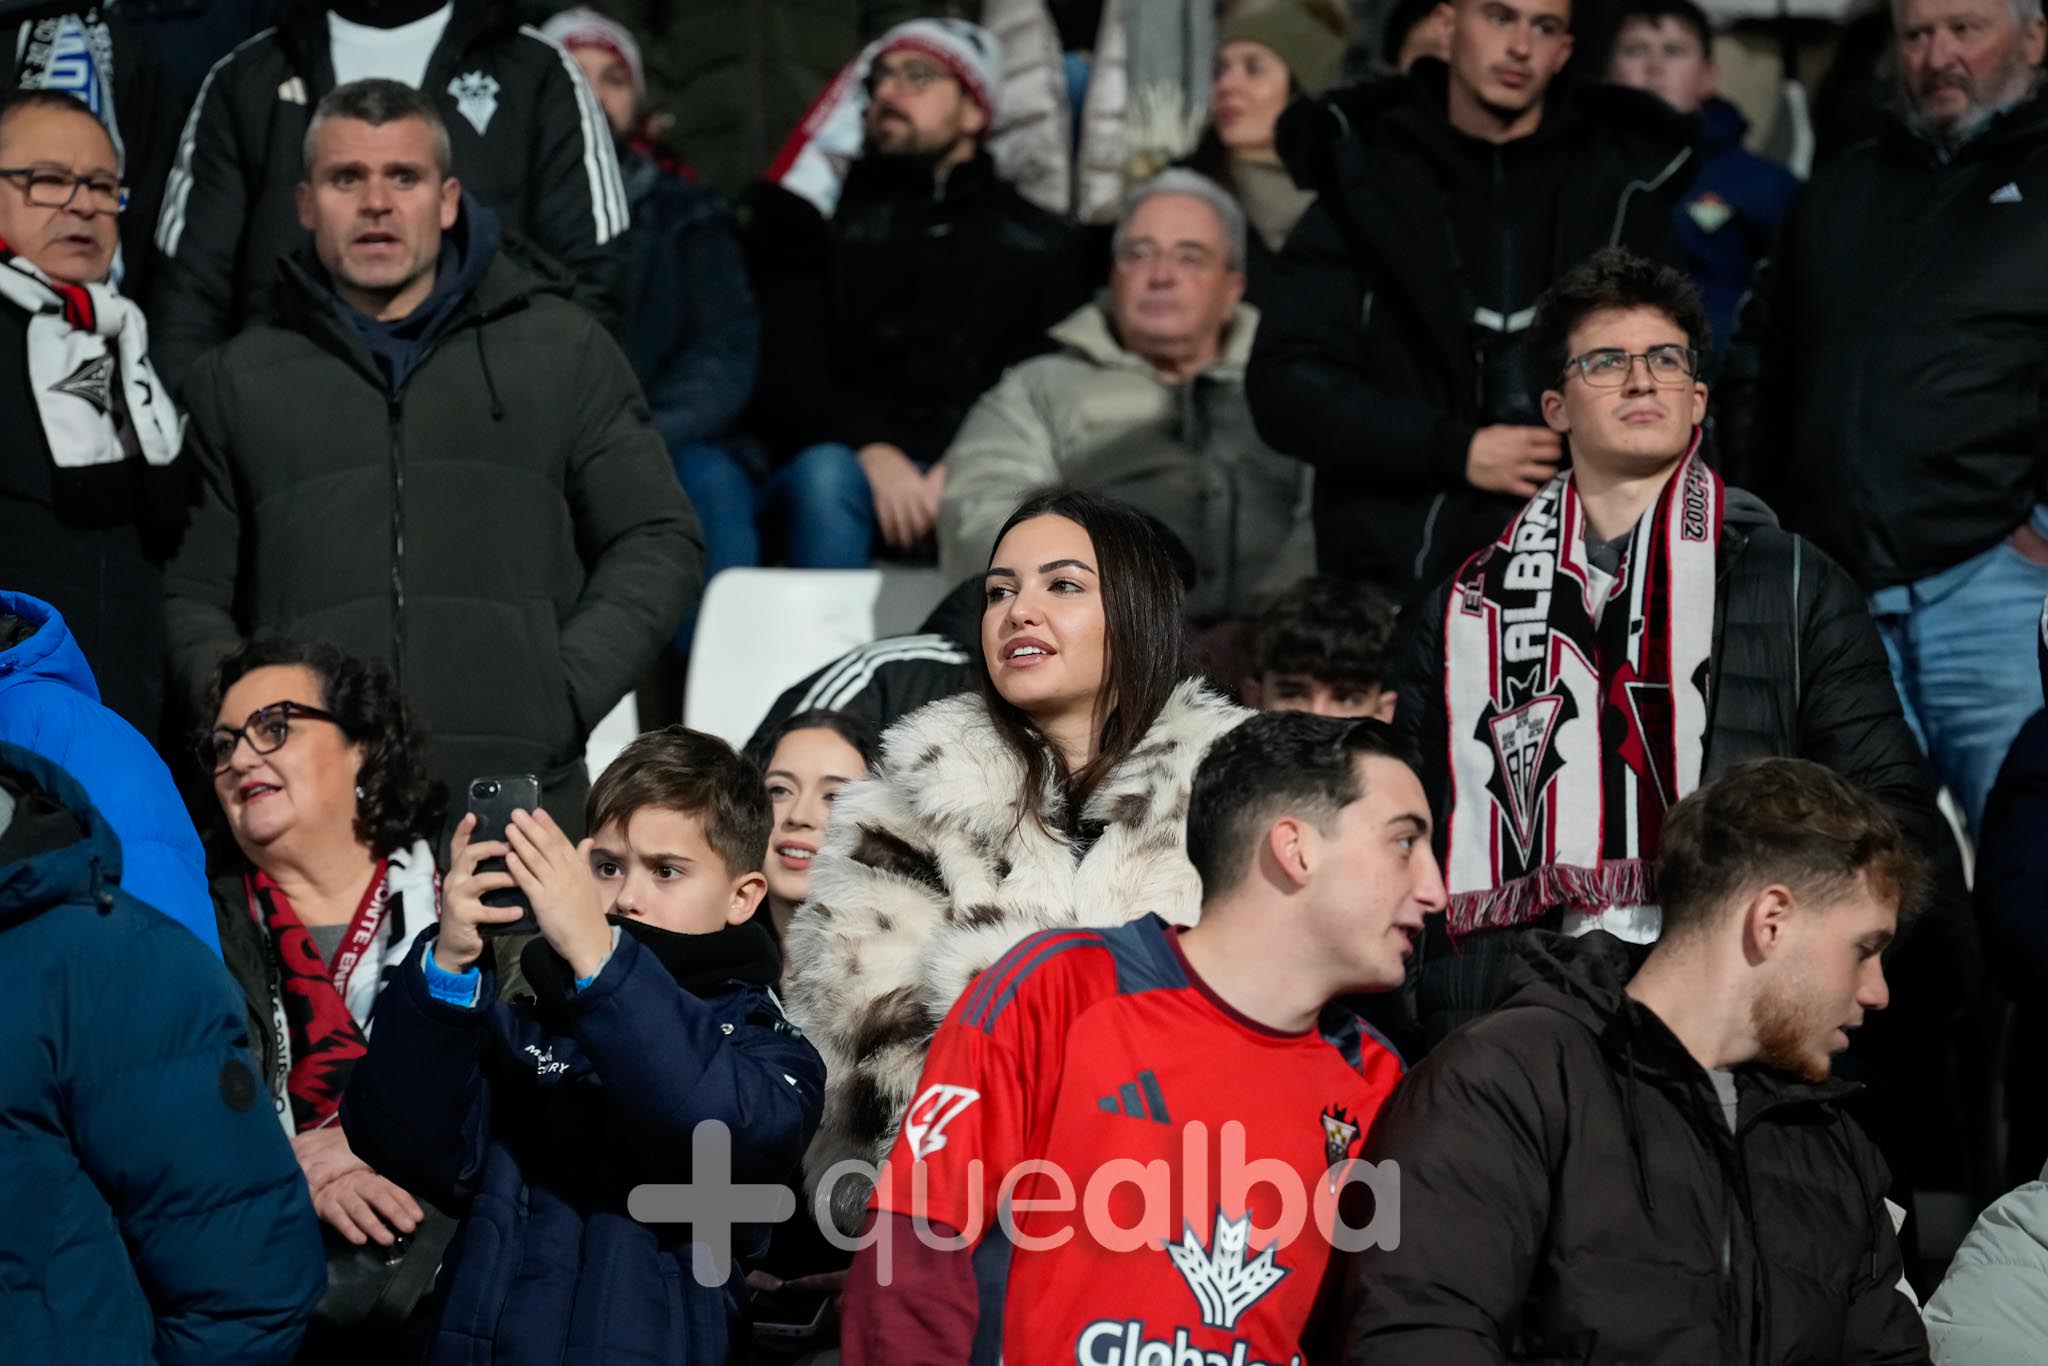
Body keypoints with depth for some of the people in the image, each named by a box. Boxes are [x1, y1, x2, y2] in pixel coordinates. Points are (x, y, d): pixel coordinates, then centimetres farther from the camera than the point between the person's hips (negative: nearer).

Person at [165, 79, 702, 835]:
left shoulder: (563, 350, 16)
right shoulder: (238, 381, 19)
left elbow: (658, 541, 14)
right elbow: (192, 594, 19)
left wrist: (563, 696, 0)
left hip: (518, 796, 0)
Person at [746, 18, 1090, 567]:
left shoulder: (1040, 241, 21)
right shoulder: (822, 219, 18)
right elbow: (782, 378, 5)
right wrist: (870, 451, -17)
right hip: (855, 463, 0)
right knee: (823, 475, -37)